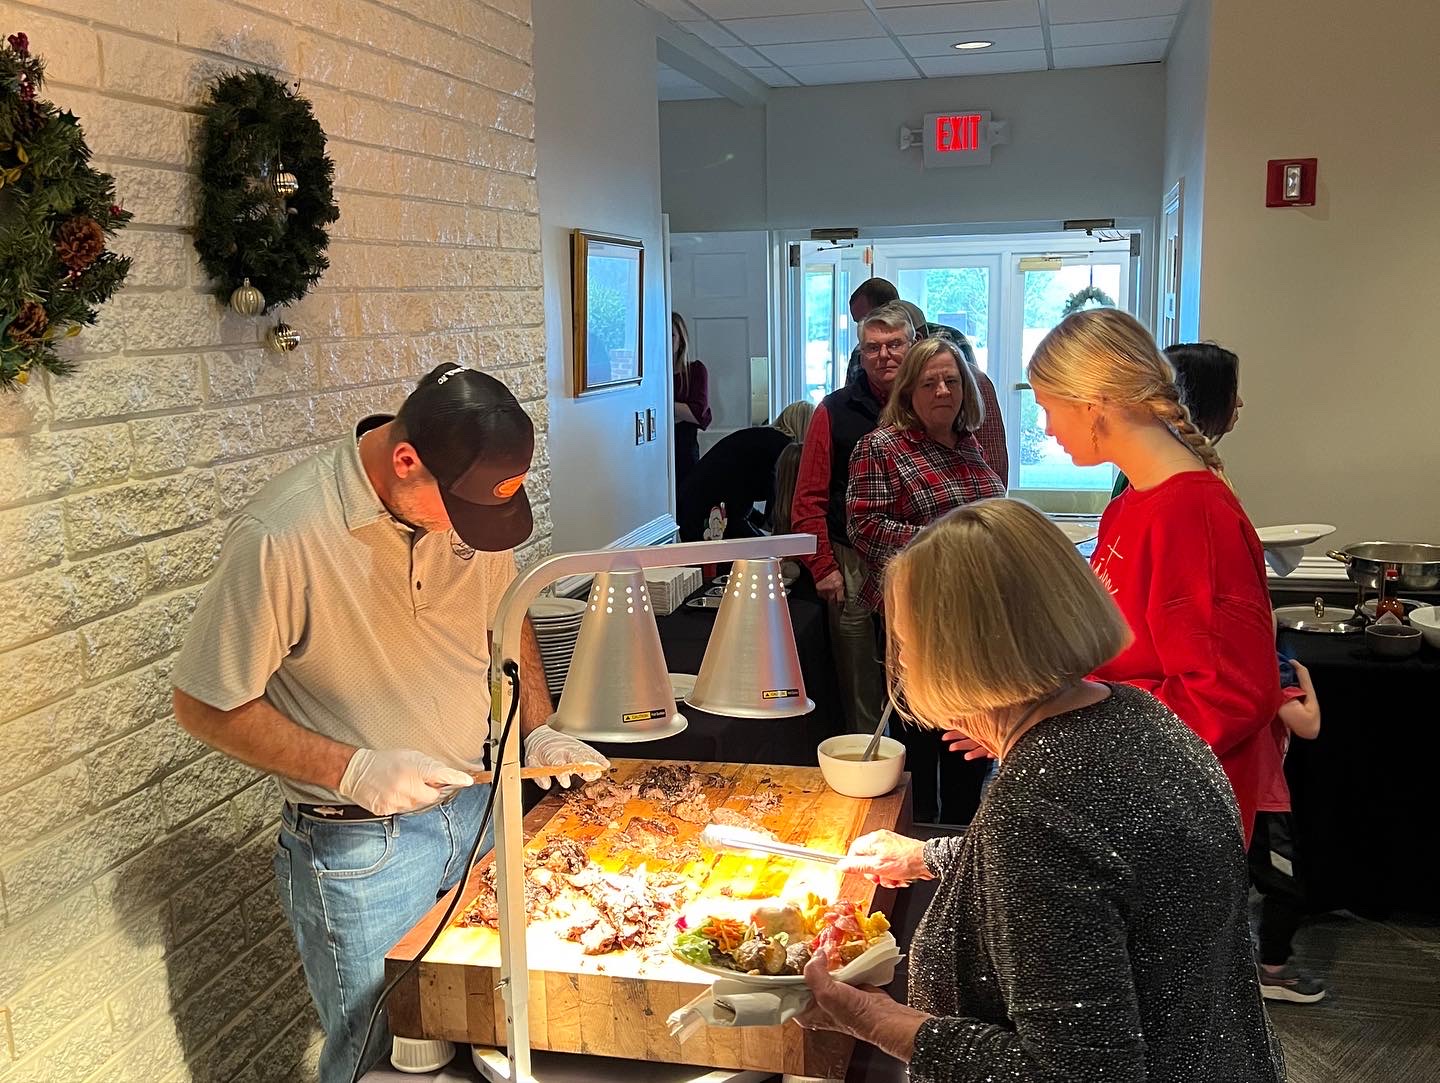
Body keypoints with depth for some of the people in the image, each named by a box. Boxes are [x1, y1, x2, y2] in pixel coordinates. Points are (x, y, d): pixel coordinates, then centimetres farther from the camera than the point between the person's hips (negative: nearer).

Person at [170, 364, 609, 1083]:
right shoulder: (280, 537, -25)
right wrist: (354, 770, -22)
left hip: (477, 804, 5)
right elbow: (204, 705, -16)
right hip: (358, 847, -5)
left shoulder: (469, 498, -6)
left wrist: (537, 731, 1)